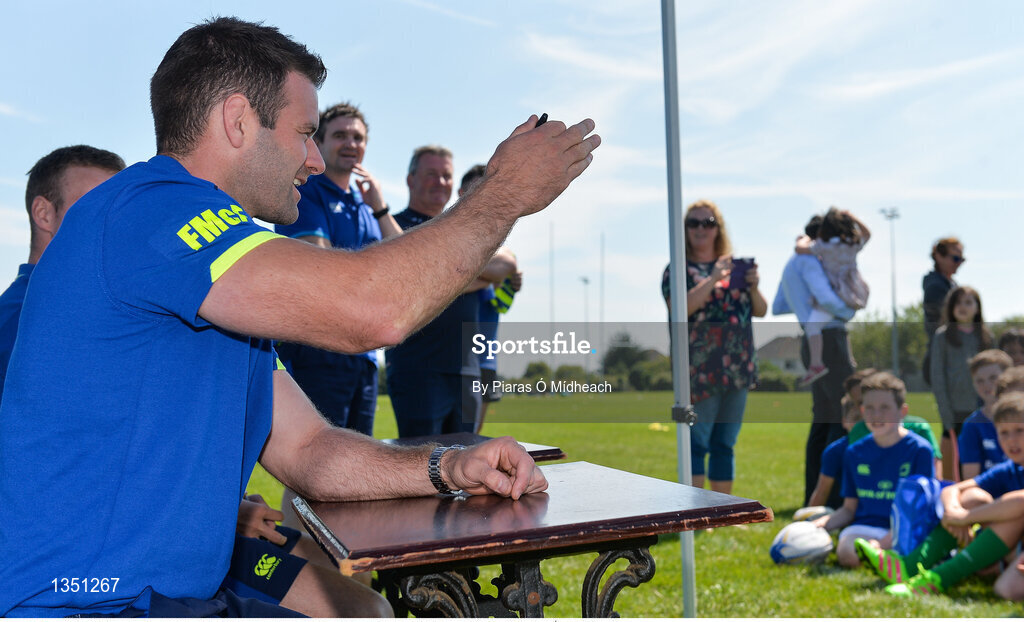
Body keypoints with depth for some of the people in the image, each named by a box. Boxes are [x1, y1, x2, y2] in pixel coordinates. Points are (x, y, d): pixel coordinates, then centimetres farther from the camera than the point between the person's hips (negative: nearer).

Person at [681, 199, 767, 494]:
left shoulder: (735, 265, 14)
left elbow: (761, 311, 12)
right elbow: (681, 308, -15)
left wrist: (752, 287, -6)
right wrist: (713, 280, -19)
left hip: (737, 367, 5)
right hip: (700, 368, -5)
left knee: (725, 444, 10)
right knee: (696, 443, -7)